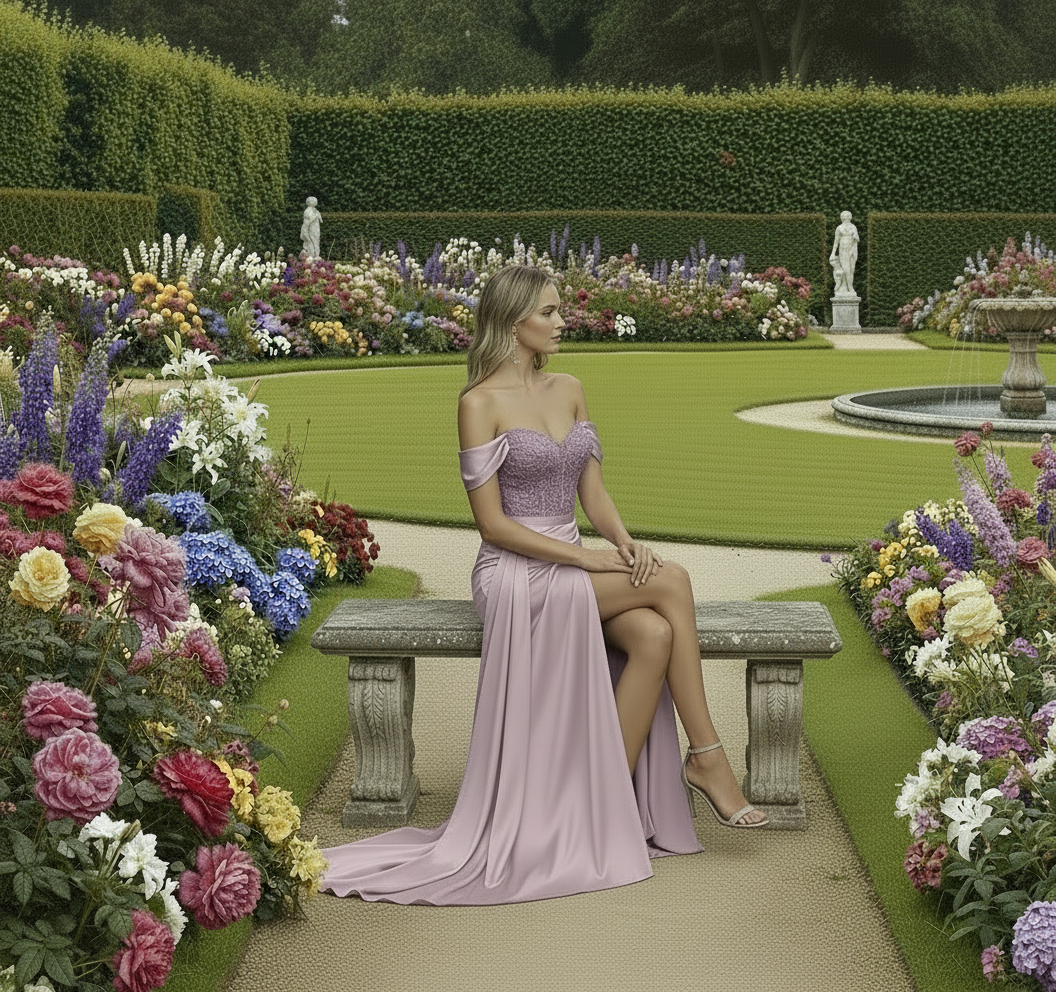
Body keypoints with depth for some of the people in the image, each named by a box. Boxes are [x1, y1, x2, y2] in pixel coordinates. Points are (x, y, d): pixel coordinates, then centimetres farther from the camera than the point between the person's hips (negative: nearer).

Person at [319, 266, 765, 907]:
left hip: (573, 565, 6)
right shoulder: (481, 403, -8)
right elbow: (492, 522, -12)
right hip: (515, 573, -6)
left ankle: (612, 799, -17)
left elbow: (592, 490, 12)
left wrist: (624, 542, -9)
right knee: (671, 581, -23)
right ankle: (706, 758, -15)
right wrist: (587, 558, -17)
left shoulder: (570, 391, 12)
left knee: (654, 635, -24)